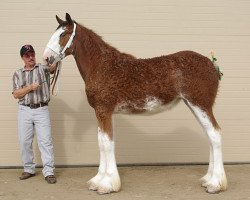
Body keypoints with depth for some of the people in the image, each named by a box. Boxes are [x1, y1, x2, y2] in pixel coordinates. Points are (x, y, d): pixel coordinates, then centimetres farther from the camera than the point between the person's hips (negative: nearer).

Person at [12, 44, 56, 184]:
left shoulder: (43, 69, 4)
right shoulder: (18, 74, 10)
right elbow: (16, 94, 3)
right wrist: (30, 87, -12)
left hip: (42, 110, -2)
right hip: (25, 111, 3)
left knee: (46, 141, -5)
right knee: (25, 142, 6)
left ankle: (49, 172, -3)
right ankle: (29, 169, 20)